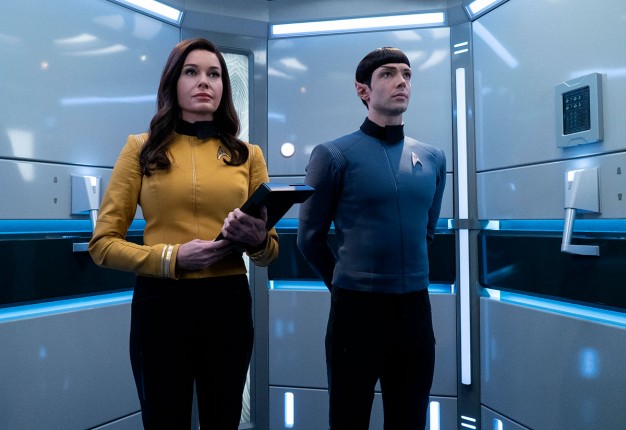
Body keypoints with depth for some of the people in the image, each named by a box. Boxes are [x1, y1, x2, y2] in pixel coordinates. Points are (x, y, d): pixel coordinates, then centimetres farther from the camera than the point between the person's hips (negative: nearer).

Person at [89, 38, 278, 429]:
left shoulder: (247, 154, 7)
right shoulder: (142, 148, 2)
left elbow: (270, 250, 8)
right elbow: (103, 243, -2)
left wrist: (256, 240, -16)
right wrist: (172, 257, -17)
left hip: (228, 302, 2)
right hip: (160, 302, -1)